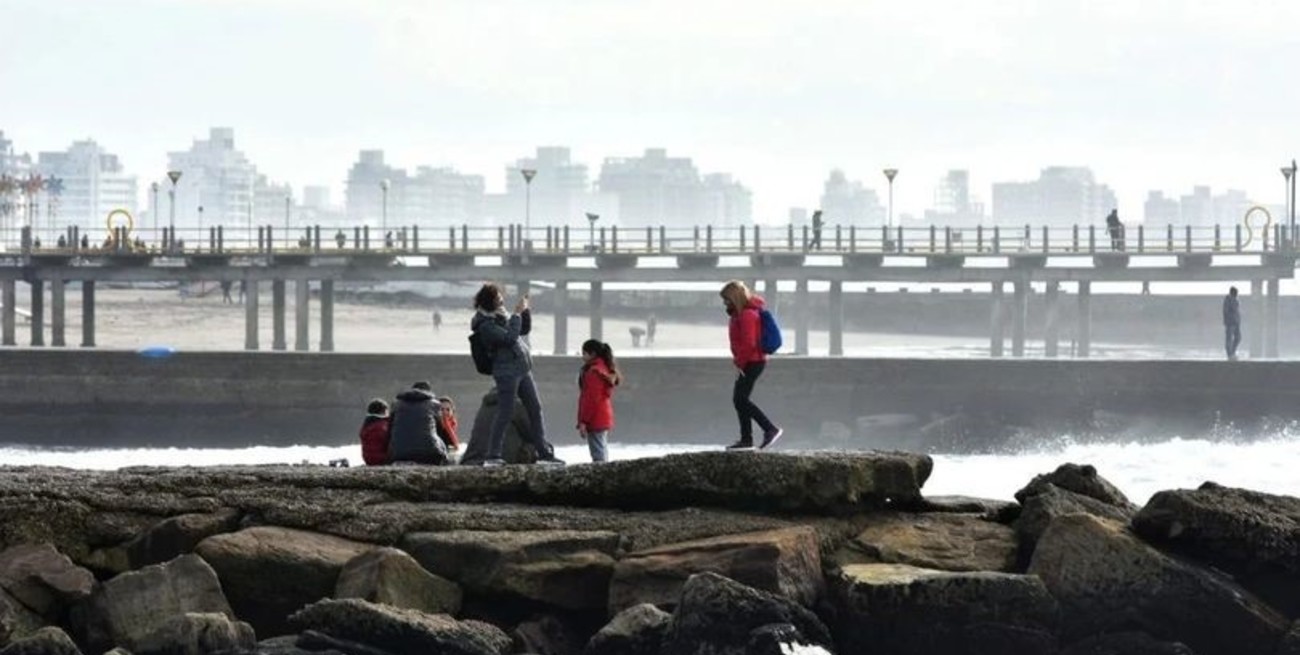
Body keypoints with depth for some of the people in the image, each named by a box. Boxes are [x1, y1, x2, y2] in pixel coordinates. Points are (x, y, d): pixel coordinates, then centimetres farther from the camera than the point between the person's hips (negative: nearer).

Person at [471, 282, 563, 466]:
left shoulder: (501, 316, 13)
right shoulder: (485, 325, -13)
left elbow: (524, 329, 22)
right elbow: (509, 337, -21)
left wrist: (525, 311, 7)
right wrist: (517, 314, -15)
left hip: (523, 370, 9)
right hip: (507, 372, -9)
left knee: (535, 410, 8)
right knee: (505, 413, -7)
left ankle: (544, 453, 12)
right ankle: (493, 456, -2)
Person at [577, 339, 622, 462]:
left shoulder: (593, 372, -15)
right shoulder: (606, 370, 15)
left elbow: (590, 399, -19)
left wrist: (583, 421, -18)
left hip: (595, 420, -10)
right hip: (605, 418, 10)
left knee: (598, 455, -11)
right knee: (603, 453, 13)